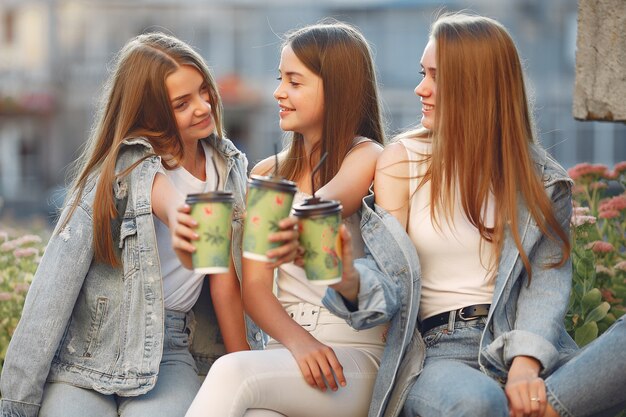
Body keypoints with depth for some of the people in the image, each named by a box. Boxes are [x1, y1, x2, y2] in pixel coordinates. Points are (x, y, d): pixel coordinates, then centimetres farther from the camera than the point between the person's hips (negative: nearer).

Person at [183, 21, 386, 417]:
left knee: (233, 373, -32)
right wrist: (297, 340, -14)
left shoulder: (368, 158, -2)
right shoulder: (268, 174, 15)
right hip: (286, 354, 3)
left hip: (356, 356, -3)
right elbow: (254, 286, 6)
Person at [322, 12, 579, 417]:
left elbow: (546, 280, -3)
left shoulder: (542, 180, 7)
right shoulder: (402, 162, 4)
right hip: (437, 349, -1)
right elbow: (391, 286, -3)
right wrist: (347, 278, -26)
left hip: (519, 345, 1)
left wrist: (525, 365, -21)